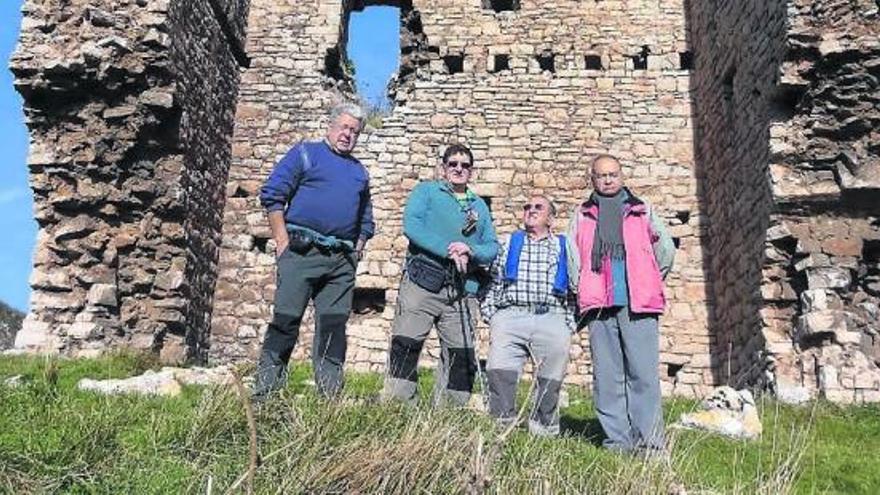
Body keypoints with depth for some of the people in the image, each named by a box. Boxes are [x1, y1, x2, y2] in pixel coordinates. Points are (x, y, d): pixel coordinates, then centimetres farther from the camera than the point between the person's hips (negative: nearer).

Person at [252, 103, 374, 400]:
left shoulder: (360, 172, 22)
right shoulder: (305, 153, 7)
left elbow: (366, 219, 28)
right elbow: (271, 194, -1)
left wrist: (358, 249, 12)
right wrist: (283, 240, -7)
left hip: (342, 261, 5)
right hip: (301, 252, -5)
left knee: (334, 327, 4)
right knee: (285, 321, -7)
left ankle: (330, 397, 9)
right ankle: (264, 393, -1)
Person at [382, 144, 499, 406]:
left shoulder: (480, 206, 23)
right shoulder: (426, 191, 12)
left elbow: (493, 247, 13)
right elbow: (411, 225, -6)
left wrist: (470, 252, -10)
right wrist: (448, 249, -16)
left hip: (461, 292, 4)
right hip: (422, 283, -4)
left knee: (463, 357, 3)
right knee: (405, 347, -9)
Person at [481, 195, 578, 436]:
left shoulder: (563, 247, 22)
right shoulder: (509, 243, 24)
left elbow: (575, 289, 15)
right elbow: (491, 282, 18)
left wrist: (570, 323, 3)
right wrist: (490, 316, 5)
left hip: (553, 318, 0)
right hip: (510, 315, 0)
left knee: (552, 378, -10)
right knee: (499, 369, -17)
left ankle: (544, 428, 3)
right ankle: (501, 423, -6)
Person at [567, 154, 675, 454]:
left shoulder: (642, 210, 13)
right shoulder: (582, 215, 16)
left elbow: (666, 250, 15)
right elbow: (572, 258, 15)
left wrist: (649, 282, 14)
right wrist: (582, 290, 8)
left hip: (638, 305, -1)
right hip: (599, 307, 2)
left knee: (643, 373, -6)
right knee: (606, 377, 3)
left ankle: (650, 442, -1)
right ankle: (616, 441, 10)